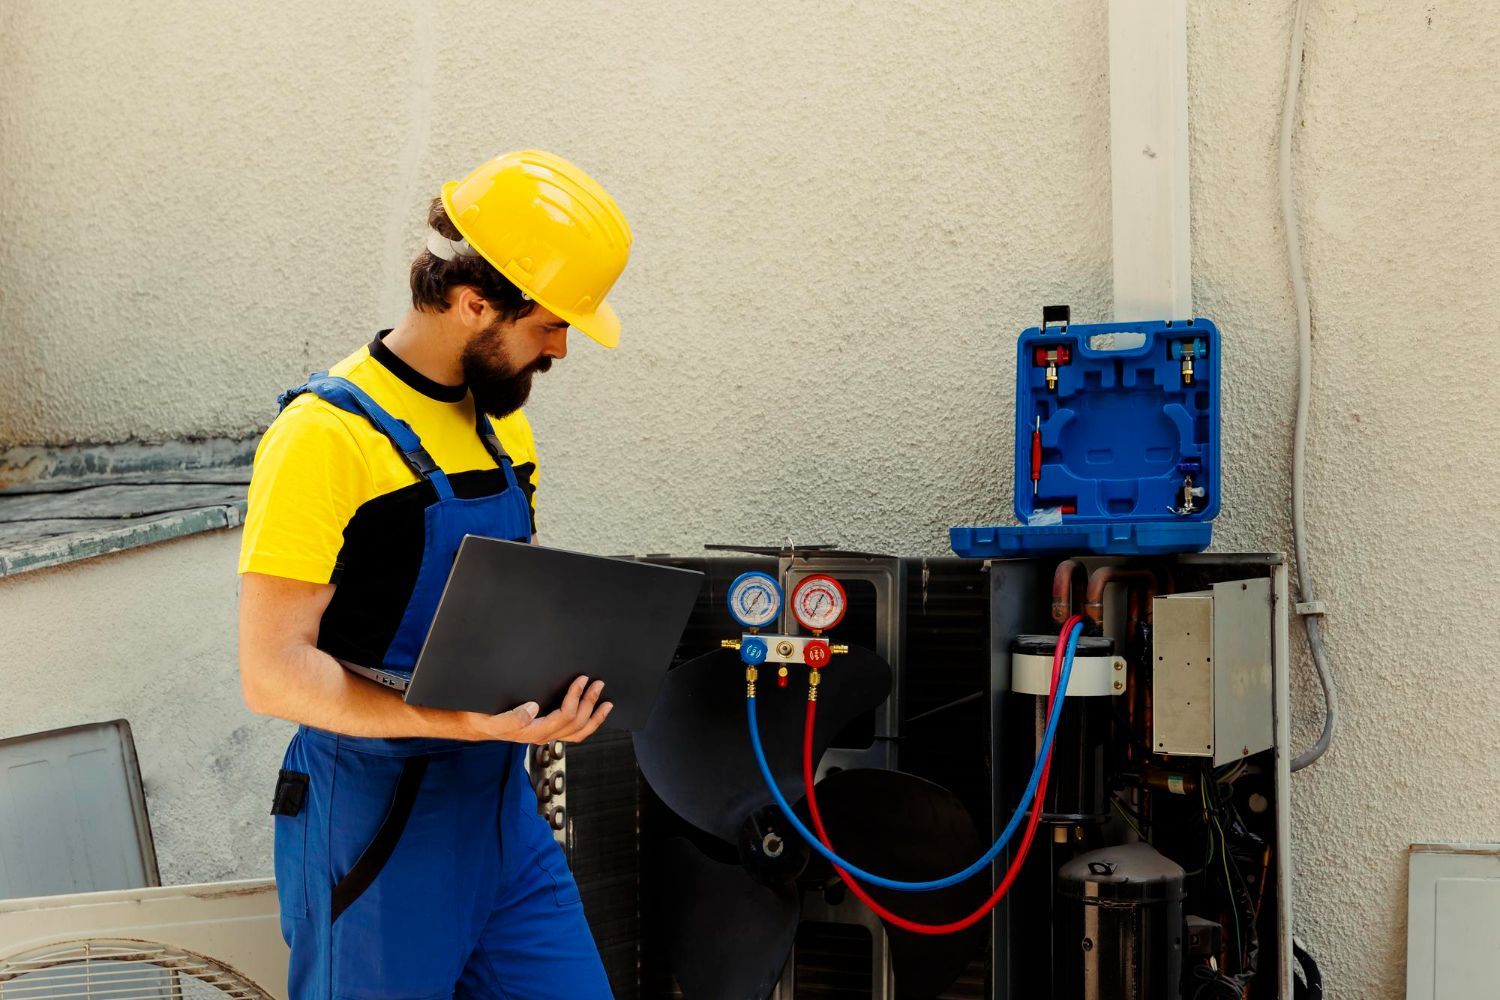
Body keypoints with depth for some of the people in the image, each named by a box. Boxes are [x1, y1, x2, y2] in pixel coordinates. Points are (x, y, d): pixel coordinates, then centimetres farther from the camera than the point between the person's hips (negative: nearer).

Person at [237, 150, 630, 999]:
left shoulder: (506, 424, 9)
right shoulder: (328, 435, -17)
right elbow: (273, 670, -20)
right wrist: (458, 721, -30)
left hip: (503, 810, 7)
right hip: (375, 834, -7)